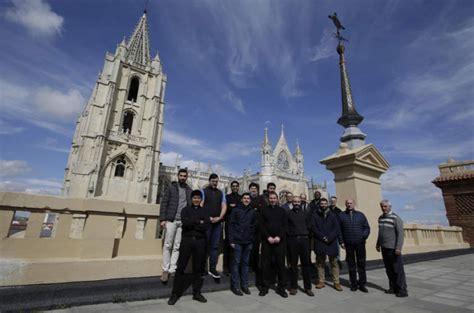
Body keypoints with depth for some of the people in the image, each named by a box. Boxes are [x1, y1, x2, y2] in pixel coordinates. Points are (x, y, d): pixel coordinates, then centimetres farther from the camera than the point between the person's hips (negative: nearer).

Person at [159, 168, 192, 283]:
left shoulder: (189, 190, 12)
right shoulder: (171, 187, 5)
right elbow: (164, 203, -1)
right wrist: (162, 219, -9)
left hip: (183, 222, 2)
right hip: (171, 220, -2)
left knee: (177, 247, 4)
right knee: (168, 245, 0)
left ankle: (172, 269, 11)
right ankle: (165, 270, 8)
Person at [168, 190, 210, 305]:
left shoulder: (205, 211, 10)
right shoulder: (186, 210, 8)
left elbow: (207, 226, -5)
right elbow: (185, 222, -12)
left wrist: (192, 224, -10)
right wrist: (199, 222, -9)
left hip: (200, 241, 1)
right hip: (187, 240, -1)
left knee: (198, 268, 8)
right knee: (181, 267, 2)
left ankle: (197, 293, 22)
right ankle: (175, 294, 14)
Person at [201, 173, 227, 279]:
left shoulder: (221, 193, 13)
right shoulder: (204, 191, 2)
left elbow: (224, 207, 7)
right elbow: (200, 206, -6)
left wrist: (219, 218, -8)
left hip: (218, 223, 4)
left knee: (215, 246, 7)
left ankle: (212, 269, 14)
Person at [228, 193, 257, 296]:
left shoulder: (253, 212, 7)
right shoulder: (236, 210, -1)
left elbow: (255, 227, 9)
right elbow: (231, 225, -3)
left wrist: (253, 240, 3)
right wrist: (231, 240, -8)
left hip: (248, 242, 3)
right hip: (237, 241, -3)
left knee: (246, 263, 11)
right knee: (236, 262, 2)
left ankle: (244, 285, 22)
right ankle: (235, 286, 13)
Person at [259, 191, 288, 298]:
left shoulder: (282, 210, 9)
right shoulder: (264, 210, 7)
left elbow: (285, 225, 3)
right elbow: (261, 225, 0)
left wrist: (279, 237, -10)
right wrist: (268, 237, -10)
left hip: (279, 240, 1)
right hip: (267, 240, 0)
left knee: (280, 264, 4)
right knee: (266, 264, 3)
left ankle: (281, 287, 16)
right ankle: (265, 287, 15)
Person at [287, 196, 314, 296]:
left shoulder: (305, 213, 12)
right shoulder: (288, 213, 6)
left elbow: (309, 226, 13)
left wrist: (305, 234, 3)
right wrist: (290, 234, -2)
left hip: (304, 240, 2)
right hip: (292, 240, -1)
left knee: (306, 263, 4)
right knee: (293, 264, 5)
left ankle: (308, 287, 13)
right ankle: (293, 286, 15)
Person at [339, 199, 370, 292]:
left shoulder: (360, 215, 8)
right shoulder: (341, 215, 6)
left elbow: (367, 227, 7)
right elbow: (339, 230, 4)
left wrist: (364, 236, -9)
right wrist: (341, 241, -2)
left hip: (360, 243, 1)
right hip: (348, 244, 0)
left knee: (361, 264, 4)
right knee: (351, 265, 6)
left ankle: (362, 284, 15)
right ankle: (354, 284, 16)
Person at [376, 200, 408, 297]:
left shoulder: (396, 218, -12)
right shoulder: (381, 218, 10)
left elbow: (400, 234, -16)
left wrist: (398, 248, -22)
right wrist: (378, 244, 20)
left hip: (393, 248, -7)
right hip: (384, 248, 7)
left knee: (398, 269, 0)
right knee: (389, 269, 11)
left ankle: (402, 290, 8)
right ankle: (393, 288, 20)